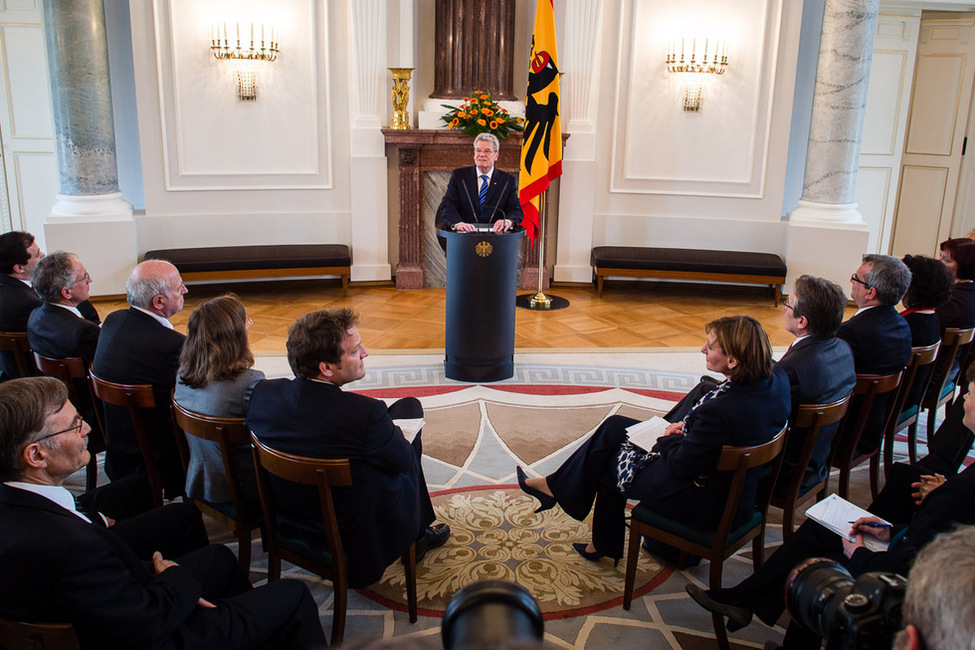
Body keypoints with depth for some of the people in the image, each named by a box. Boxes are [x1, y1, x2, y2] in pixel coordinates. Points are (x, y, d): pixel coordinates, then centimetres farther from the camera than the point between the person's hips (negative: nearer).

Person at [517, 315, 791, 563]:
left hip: (706, 506, -9)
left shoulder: (722, 410, -36)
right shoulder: (776, 380, -10)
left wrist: (669, 439, -3)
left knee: (610, 466, 13)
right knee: (615, 426, 12)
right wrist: (687, 426, -1)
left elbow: (680, 465, -24)